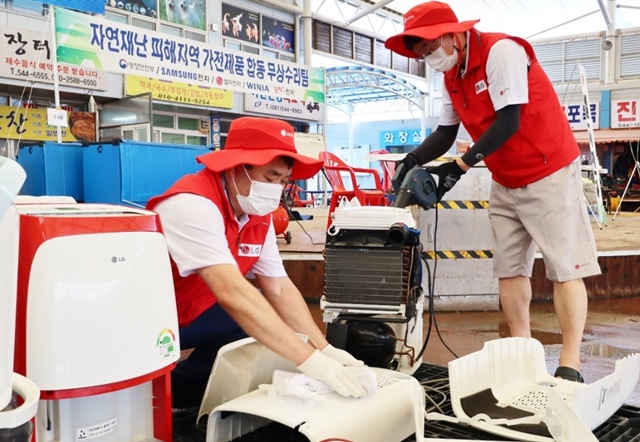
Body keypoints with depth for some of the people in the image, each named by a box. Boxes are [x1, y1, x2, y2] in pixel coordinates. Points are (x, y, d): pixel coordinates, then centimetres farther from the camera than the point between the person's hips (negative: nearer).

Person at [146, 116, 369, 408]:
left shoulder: (258, 214, -4)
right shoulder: (194, 206, -30)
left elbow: (280, 289, -2)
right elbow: (231, 293, -40)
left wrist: (323, 349, -14)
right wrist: (309, 360, -41)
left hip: (190, 316, 8)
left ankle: (180, 392, 10)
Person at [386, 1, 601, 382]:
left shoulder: (501, 52, -19)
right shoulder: (452, 76, 7)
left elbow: (509, 122, -25)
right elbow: (446, 132, 7)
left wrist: (460, 167, -26)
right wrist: (414, 159, -11)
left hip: (549, 173, -8)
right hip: (505, 182, 9)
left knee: (565, 267, -7)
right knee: (509, 268, 7)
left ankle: (570, 365, -5)